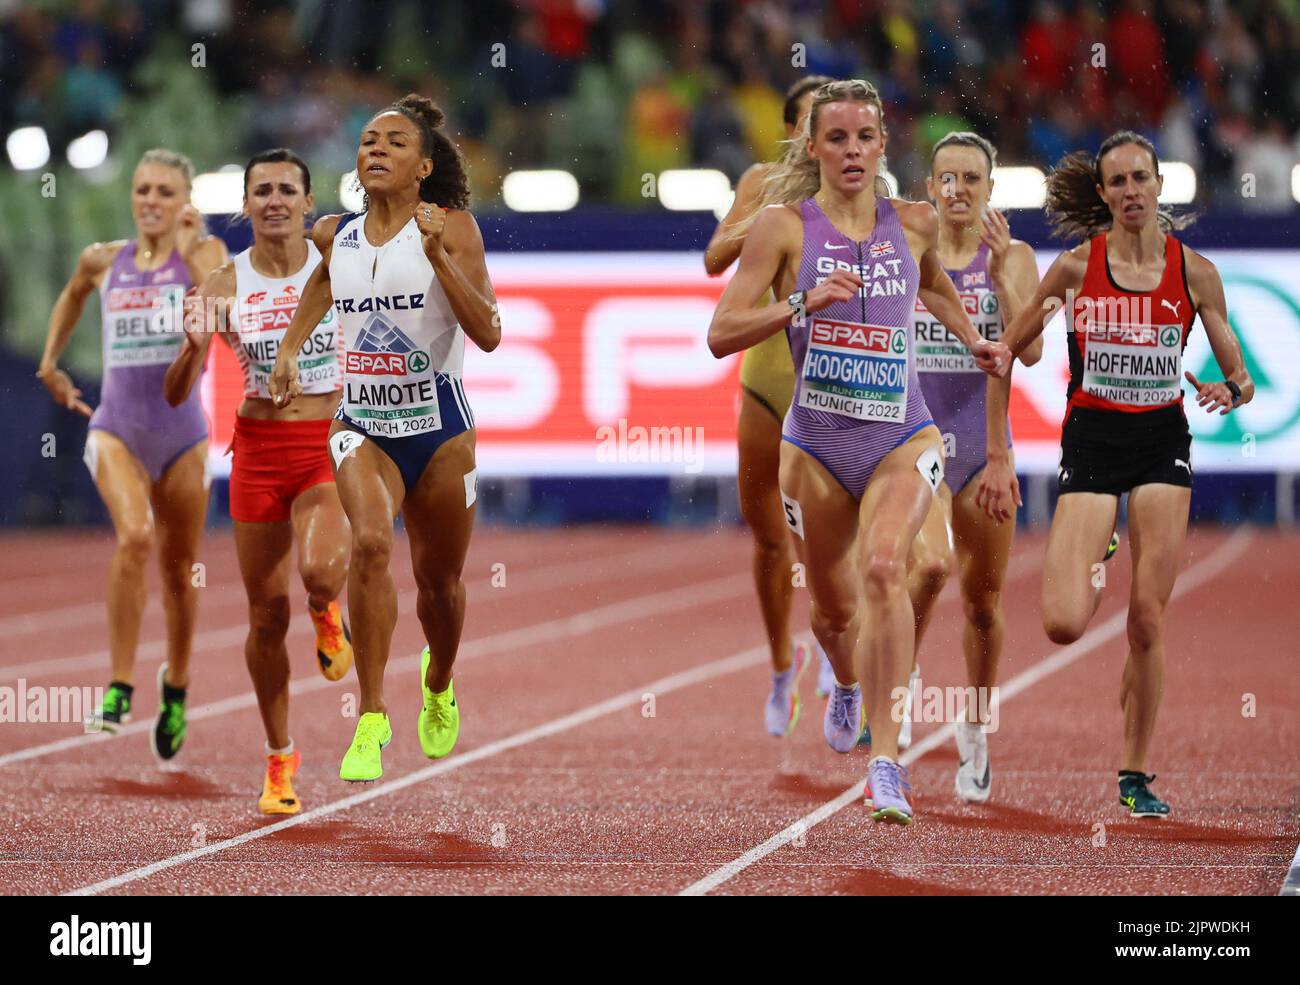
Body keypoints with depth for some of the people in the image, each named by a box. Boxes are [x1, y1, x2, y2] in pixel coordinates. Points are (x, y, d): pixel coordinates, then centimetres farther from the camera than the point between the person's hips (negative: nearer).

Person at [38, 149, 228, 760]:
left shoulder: (203, 254, -3)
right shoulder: (103, 262, 5)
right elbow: (72, 297, 28)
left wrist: (190, 254, -23)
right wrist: (50, 363, 26)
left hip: (181, 431, 0)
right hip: (116, 427, 0)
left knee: (178, 569, 12)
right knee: (134, 535, -27)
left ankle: (177, 682, 39)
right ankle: (119, 689, -23)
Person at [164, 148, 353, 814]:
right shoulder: (225, 285, -1)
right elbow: (175, 395, -3)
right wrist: (195, 345, -21)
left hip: (327, 446, -1)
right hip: (258, 452, 1)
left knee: (319, 571, -29)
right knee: (267, 616, 4)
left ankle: (328, 615, 10)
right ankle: (280, 759, 21)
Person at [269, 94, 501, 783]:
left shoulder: (453, 228, -8)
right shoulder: (333, 234, 3)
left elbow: (488, 334, -18)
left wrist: (437, 256, -25)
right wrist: (289, 350, 15)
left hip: (438, 422, -1)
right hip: (361, 422, 1)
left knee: (438, 580, 12)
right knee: (369, 542, -27)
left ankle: (438, 686, 47)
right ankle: (371, 719, -24)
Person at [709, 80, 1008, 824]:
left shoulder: (915, 223, 3)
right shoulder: (785, 225, -5)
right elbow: (721, 334, -10)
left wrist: (971, 337, 13)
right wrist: (805, 303, -23)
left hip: (903, 438, 0)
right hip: (817, 445, 0)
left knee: (883, 568, -27)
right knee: (834, 607, 13)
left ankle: (886, 756, -30)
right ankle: (847, 684, 52)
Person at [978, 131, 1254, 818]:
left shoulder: (1195, 272, 0)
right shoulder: (1077, 267, -4)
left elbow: (1241, 377, 6)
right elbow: (1003, 355, 3)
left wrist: (1232, 392, -18)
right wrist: (998, 458, 0)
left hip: (1163, 443, 1)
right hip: (1091, 443, -1)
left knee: (1147, 622, -4)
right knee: (1063, 625, -13)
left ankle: (1135, 774, 11)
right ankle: (1095, 564, 24)